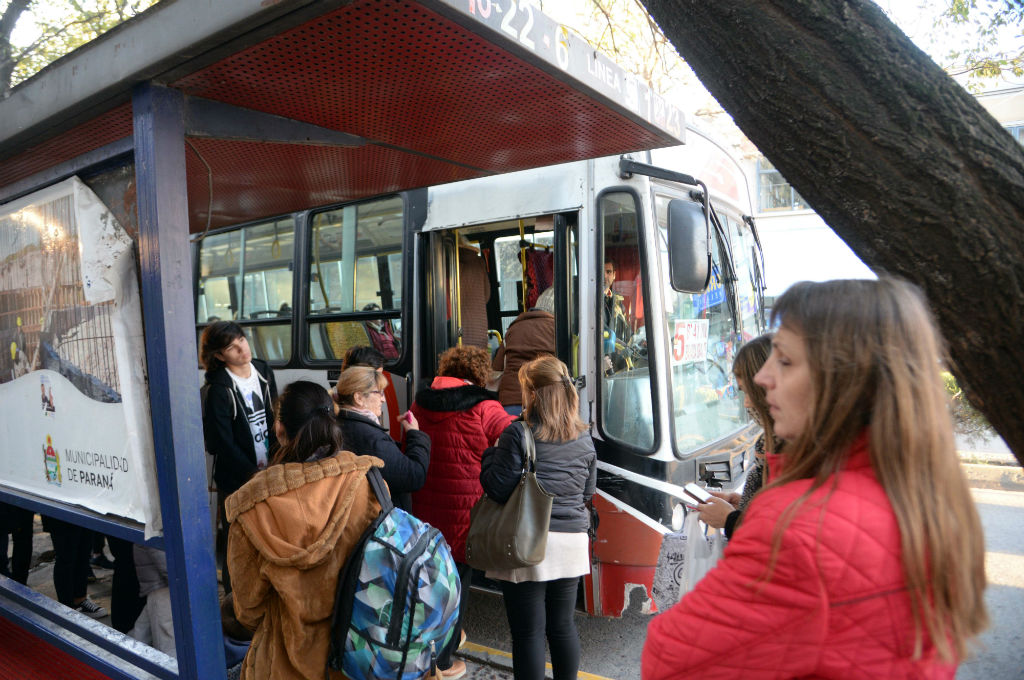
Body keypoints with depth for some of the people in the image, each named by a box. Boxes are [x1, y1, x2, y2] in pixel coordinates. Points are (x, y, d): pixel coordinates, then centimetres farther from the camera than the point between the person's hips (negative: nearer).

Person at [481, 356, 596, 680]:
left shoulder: (518, 433, -14)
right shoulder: (583, 438, 3)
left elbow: (499, 489, -14)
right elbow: (588, 491, 13)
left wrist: (490, 455, 2)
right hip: (571, 543, 5)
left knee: (528, 632, 6)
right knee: (563, 625, 19)